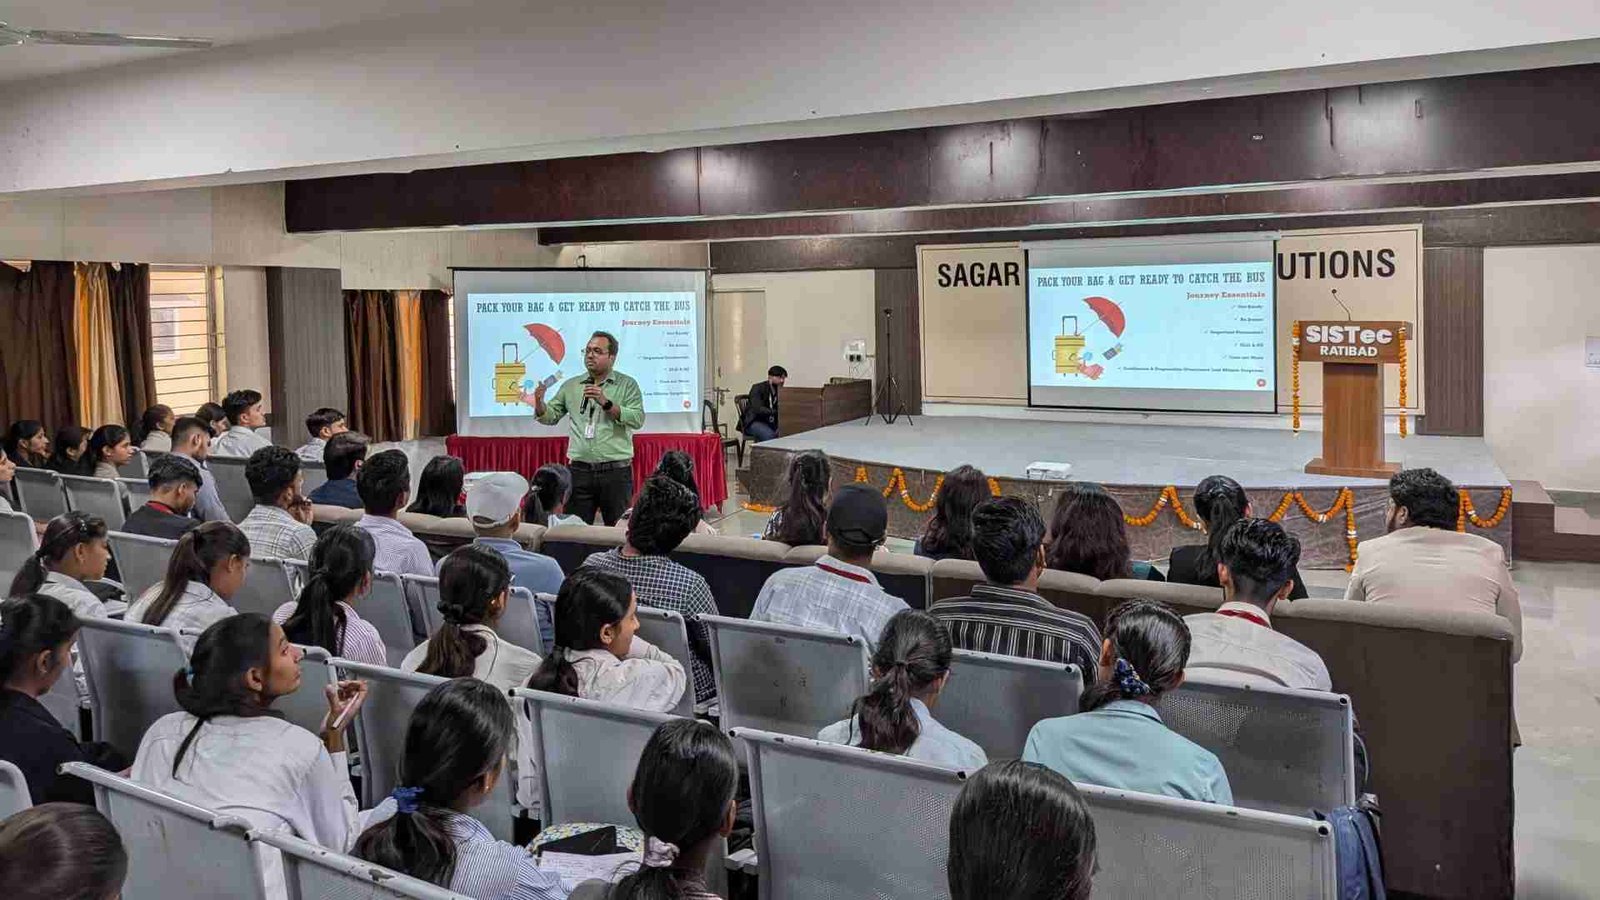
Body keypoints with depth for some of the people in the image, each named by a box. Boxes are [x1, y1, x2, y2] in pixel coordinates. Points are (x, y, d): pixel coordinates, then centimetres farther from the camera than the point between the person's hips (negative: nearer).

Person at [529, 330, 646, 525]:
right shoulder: (571, 386, 13)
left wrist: (606, 403, -17)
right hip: (579, 471, 3)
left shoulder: (627, 385, 3)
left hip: (616, 471, -3)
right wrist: (539, 403, -7)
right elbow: (550, 417, 13)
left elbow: (638, 419, -9)